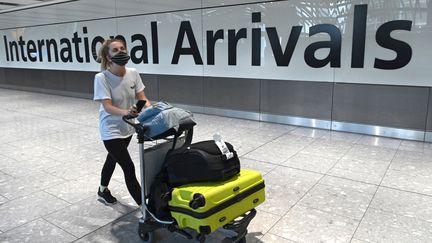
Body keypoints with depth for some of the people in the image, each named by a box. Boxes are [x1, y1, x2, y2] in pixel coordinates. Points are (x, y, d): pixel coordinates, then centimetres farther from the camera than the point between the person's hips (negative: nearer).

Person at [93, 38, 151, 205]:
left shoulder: (133, 73, -8)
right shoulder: (101, 78, -21)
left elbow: (142, 98, -6)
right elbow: (107, 107, -26)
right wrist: (125, 112, -45)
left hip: (128, 127, 6)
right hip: (111, 130, -6)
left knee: (113, 159, 27)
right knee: (129, 168, -10)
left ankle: (103, 191, 54)